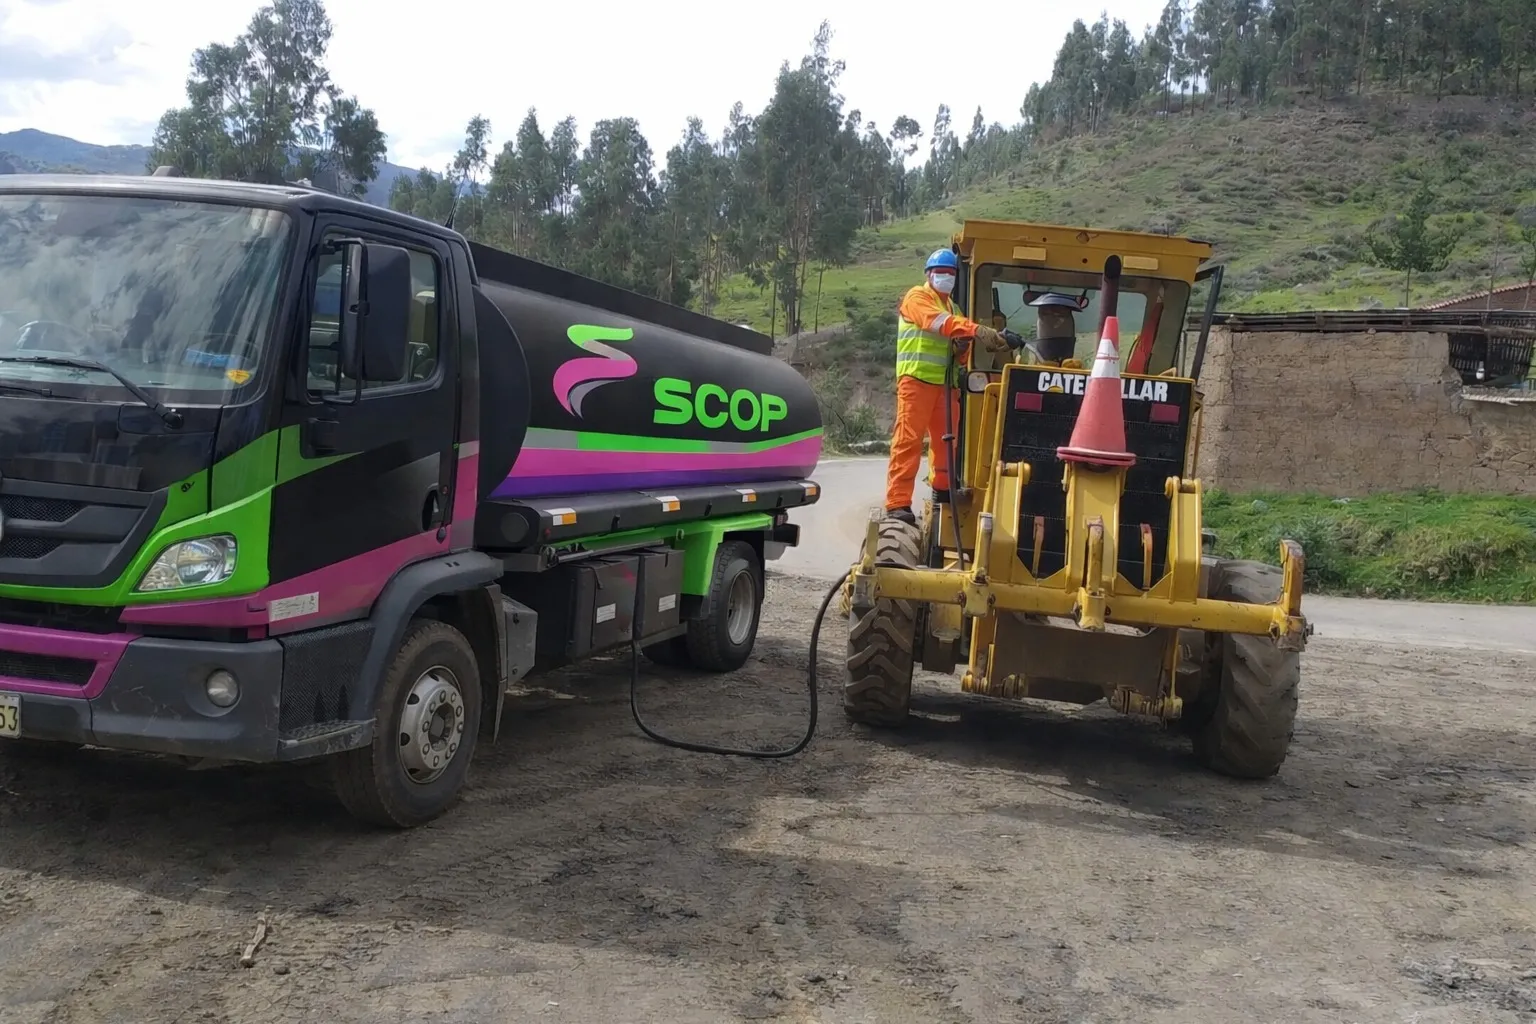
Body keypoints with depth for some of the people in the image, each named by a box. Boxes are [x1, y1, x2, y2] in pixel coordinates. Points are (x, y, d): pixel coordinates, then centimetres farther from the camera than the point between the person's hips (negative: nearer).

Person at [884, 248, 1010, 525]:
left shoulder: (950, 306, 23)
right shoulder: (917, 297, -2)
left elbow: (957, 355, 24)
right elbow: (940, 323, -23)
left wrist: (961, 348, -1)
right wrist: (977, 330, -36)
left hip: (944, 381, 8)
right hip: (916, 378, -8)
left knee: (944, 438, 15)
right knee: (908, 440, -13)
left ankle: (942, 490, 33)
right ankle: (897, 504, -17)